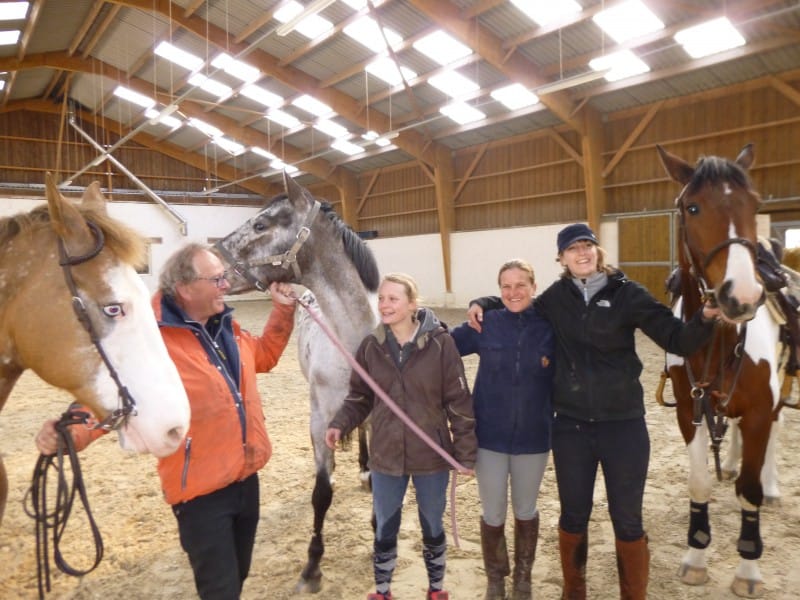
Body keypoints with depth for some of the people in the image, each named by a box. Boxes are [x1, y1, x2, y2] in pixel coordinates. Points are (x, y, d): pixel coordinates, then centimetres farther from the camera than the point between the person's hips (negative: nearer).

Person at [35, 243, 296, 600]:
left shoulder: (227, 329, 3)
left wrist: (283, 310, 11)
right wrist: (71, 431, -45)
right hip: (202, 491, -7)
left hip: (246, 480, 8)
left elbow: (264, 356, 19)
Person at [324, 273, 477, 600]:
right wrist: (340, 424, -11)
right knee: (385, 529, 18)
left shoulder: (440, 343, -15)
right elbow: (360, 397, 4)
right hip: (385, 456, 2)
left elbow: (458, 402, -10)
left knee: (432, 527, 20)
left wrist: (465, 452, -8)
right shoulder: (371, 346, -6)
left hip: (431, 456, -2)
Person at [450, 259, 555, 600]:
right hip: (490, 437, 0)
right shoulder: (485, 324, -7)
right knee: (492, 515, 13)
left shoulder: (551, 327, -7)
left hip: (533, 438, 1)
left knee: (526, 511, 20)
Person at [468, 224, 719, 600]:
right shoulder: (556, 297, 1)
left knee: (627, 519, 11)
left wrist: (705, 317, -28)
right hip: (570, 425, 2)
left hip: (623, 423, -2)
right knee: (573, 514, 17)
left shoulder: (627, 293, -6)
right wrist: (484, 304, 0)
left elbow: (678, 341, -9)